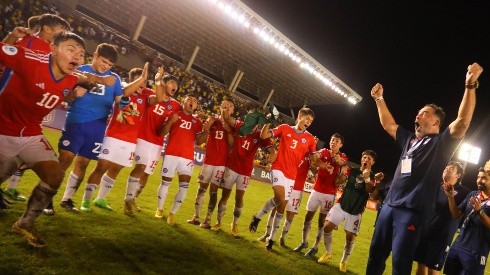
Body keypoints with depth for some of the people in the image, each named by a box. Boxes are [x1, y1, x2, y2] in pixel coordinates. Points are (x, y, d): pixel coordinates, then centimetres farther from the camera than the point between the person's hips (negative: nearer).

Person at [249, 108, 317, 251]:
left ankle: (271, 238, 25)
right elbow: (264, 135, 0)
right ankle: (257, 217, -3)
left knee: (282, 207, 9)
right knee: (280, 198, -28)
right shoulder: (284, 128, 3)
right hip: (278, 168, -3)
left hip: (291, 175, 3)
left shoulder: (310, 139, 7)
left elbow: (313, 158, 15)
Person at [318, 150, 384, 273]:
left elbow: (373, 195, -15)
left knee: (350, 237, -1)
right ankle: (328, 253, 15)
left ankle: (343, 262, 22)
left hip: (355, 212, -2)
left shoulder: (373, 177, -1)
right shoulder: (352, 171, 5)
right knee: (327, 227, -8)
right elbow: (338, 182, 2)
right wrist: (343, 173, -17)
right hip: (341, 205, 2)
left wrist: (367, 178, -26)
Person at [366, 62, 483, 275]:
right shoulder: (408, 139, 16)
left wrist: (470, 85, -24)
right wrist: (379, 99, 23)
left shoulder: (441, 143, -1)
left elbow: (463, 122, -16)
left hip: (412, 211, -6)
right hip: (389, 205, 7)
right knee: (376, 253, 14)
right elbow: (388, 124, 26)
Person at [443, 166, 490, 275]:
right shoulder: (472, 195, 8)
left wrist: (479, 210, -26)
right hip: (458, 245, 5)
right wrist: (451, 197, -5)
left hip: (476, 252, -5)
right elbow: (456, 215, 7)